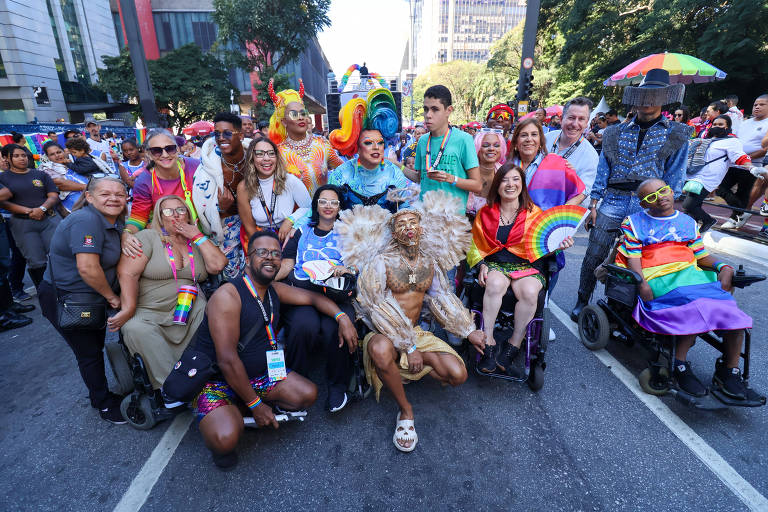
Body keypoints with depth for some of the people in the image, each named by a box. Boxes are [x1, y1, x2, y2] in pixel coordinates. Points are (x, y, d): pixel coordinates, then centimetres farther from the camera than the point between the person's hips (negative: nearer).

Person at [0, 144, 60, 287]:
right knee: (36, 263, -5)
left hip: (50, 219, 1)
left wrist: (42, 208, -11)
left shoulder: (40, 174, 16)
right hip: (22, 224, -1)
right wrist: (28, 211, -12)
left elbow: (54, 196, 8)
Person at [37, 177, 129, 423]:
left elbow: (115, 261, 15)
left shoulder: (115, 222, 3)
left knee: (96, 345, 19)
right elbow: (87, 268, -32)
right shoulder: (86, 220, -26)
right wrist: (111, 296, -19)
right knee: (90, 353, 4)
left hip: (91, 298, 8)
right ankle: (103, 403, 23)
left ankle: (101, 393, 38)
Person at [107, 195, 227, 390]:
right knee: (136, 329, -31)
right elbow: (127, 273, -7)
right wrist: (128, 309, -17)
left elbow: (218, 266, -3)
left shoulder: (198, 242, 14)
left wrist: (197, 236, -2)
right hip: (149, 310, -2)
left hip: (192, 307, 2)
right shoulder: (148, 237, 4)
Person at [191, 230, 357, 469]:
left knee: (308, 394, -4)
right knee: (226, 439, -31)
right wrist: (255, 404, -19)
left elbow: (313, 297, 10)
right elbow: (227, 360, -25)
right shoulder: (228, 295, -23)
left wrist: (342, 317, -10)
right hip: (217, 379, -7)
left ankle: (239, 408, 11)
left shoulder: (275, 290, 1)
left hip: (259, 374, 7)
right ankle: (219, 419, 7)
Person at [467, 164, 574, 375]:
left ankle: (512, 347, -18)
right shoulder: (485, 213, 10)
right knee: (496, 284, -35)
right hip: (494, 265, 0)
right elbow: (475, 245, 12)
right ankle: (488, 343, -26)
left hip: (527, 266, 0)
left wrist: (558, 245, -11)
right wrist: (481, 265, -5)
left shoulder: (534, 213, 10)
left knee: (530, 292, -33)